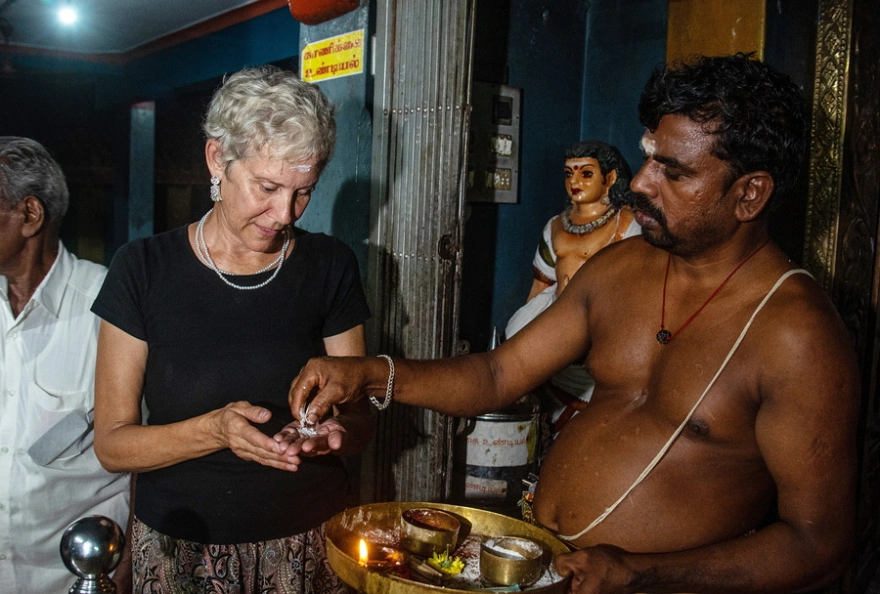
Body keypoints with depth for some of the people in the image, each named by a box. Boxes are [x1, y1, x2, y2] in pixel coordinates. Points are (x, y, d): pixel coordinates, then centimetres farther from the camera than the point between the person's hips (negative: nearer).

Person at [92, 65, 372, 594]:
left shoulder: (331, 267, -4)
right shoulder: (144, 269, -9)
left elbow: (360, 422, 0)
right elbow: (112, 443, -9)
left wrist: (333, 431, -22)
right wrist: (215, 430, -26)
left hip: (310, 543, 1)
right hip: (179, 546, -1)